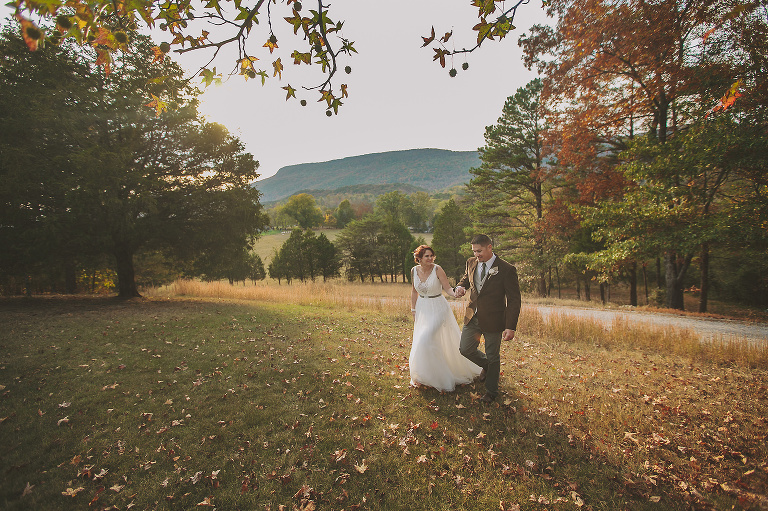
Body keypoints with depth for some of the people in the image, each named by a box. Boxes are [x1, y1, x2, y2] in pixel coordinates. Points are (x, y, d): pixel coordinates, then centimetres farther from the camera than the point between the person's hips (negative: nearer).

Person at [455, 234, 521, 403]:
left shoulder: (506, 269, -17)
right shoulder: (471, 263, -1)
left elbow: (514, 301, -14)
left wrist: (511, 327, -20)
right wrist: (461, 286, -4)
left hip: (493, 320, -5)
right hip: (472, 316, 5)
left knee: (493, 357, 10)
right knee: (465, 349, 10)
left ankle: (491, 391, 34)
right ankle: (486, 366, 42)